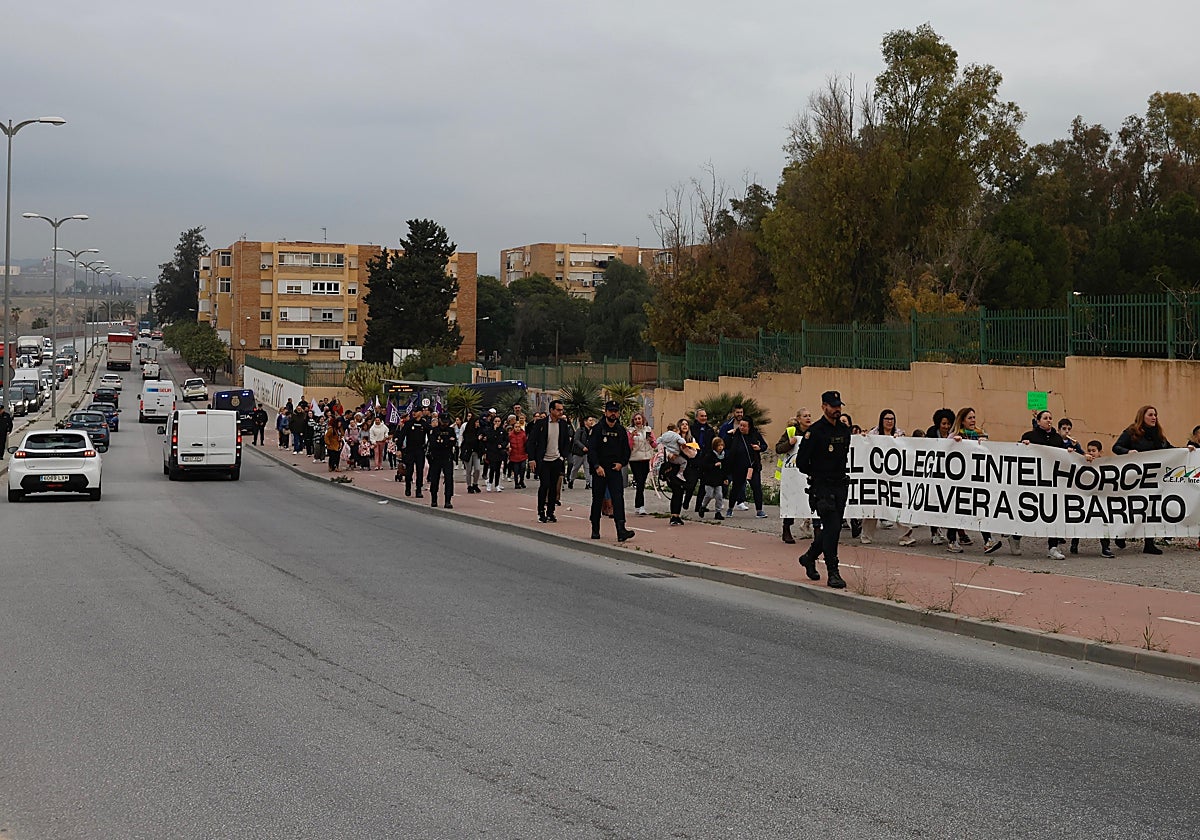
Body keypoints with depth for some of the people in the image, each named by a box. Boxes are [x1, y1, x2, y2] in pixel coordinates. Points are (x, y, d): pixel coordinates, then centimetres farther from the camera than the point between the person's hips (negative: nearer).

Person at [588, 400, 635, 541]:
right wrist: (597, 466, -17)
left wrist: (621, 463, -1)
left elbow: (626, 450, 16)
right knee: (597, 500, 7)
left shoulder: (621, 431, 9)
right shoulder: (598, 429, -2)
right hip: (599, 470, -2)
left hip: (615, 470, 2)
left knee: (618, 499, -11)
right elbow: (591, 449, -8)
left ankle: (621, 531, -20)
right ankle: (595, 530, 19)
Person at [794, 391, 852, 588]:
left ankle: (809, 557, 32)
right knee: (831, 527, -12)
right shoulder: (815, 431, -10)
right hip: (822, 487, -7)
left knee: (834, 528, 10)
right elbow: (801, 462, -7)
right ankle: (832, 573, -9)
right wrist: (818, 475, 3)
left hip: (840, 485, 7)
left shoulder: (844, 430, 11)